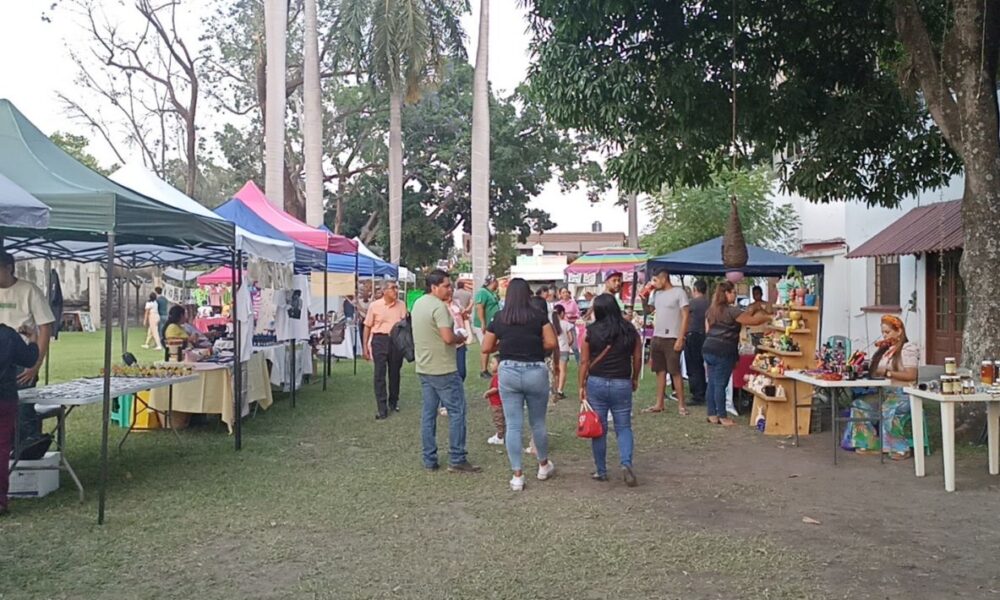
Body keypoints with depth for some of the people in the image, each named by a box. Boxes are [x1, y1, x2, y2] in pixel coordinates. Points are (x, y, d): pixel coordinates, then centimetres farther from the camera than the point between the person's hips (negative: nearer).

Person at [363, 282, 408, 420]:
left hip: (397, 340, 2)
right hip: (380, 340, -2)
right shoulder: (374, 306, -2)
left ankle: (393, 402, 30)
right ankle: (382, 409, -1)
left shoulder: (401, 305, 4)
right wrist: (365, 346, 1)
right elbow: (368, 326, 3)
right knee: (380, 374, -4)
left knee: (394, 373, 12)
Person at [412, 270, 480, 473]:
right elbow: (448, 337, -25)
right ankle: (457, 460, 2)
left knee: (428, 413, 11)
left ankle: (429, 460, 15)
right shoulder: (439, 306, -18)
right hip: (443, 369, -9)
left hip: (424, 367, 9)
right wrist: (460, 338, -4)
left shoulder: (418, 303, 11)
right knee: (457, 412, 0)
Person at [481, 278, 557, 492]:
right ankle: (543, 465, 34)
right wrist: (536, 348, 10)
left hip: (508, 372, 1)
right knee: (538, 423, 15)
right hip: (535, 371, -1)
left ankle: (517, 476, 8)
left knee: (513, 425, 6)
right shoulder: (538, 316, -2)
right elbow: (552, 343, -8)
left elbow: (486, 348, 5)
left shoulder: (499, 319, 3)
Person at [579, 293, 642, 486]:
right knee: (624, 427, 11)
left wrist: (582, 386, 6)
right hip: (622, 384, 1)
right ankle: (626, 463, -11)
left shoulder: (590, 332, -6)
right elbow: (637, 359, 5)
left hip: (596, 383, -1)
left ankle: (601, 471, 16)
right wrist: (635, 379, 20)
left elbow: (584, 362, -3)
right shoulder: (630, 331, -1)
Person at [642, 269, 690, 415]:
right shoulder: (656, 293, 12)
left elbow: (686, 316, -11)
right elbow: (647, 310, 23)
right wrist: (643, 298, 4)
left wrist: (680, 338, -17)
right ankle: (659, 404, 14)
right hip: (657, 337, 7)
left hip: (672, 338, -7)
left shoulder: (679, 292, -8)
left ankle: (681, 405, 4)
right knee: (660, 371, 10)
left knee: (675, 371, -3)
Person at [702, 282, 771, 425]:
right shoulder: (731, 311, -12)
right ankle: (722, 417, 3)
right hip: (723, 352, -8)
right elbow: (753, 321, -9)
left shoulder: (711, 310, 13)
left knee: (712, 383, 10)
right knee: (720, 384, -3)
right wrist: (768, 317, 5)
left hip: (708, 349, 8)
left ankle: (712, 415, 14)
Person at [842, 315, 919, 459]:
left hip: (903, 393, -8)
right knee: (859, 404, -11)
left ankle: (902, 448, -20)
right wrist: (878, 352, 4)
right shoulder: (885, 348, 18)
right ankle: (869, 443, -8)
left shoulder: (908, 348, -5)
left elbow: (911, 375, -16)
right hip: (884, 392, 8)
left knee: (890, 409, -36)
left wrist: (887, 373, -17)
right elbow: (875, 371, 14)